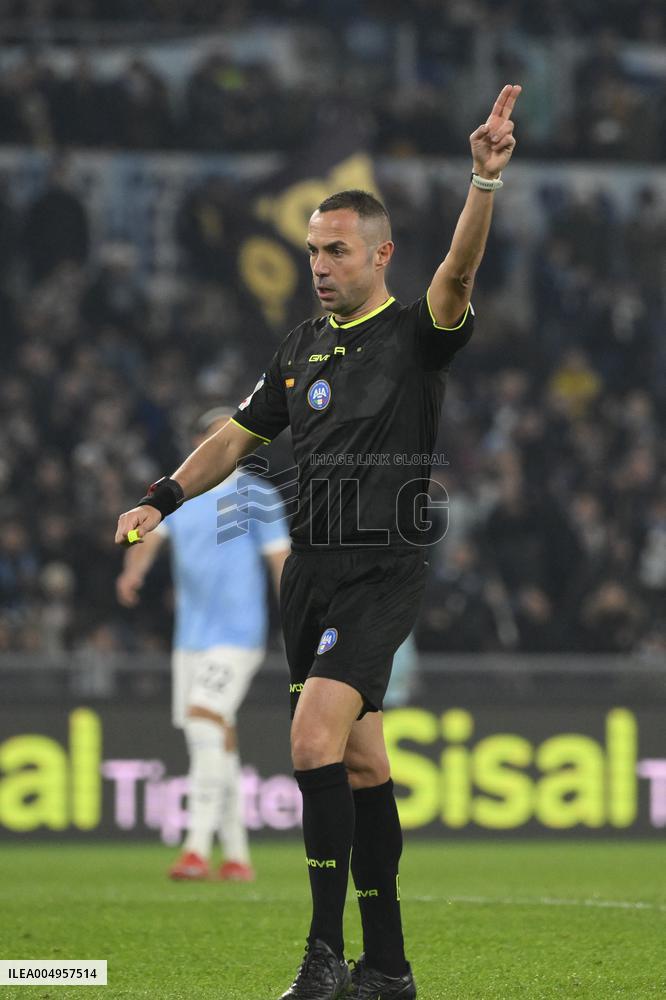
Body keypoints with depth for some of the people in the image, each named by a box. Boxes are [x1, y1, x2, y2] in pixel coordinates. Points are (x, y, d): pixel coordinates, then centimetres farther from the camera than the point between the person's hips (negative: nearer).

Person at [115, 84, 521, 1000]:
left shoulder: (416, 333, -4)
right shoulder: (303, 347, 15)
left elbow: (457, 277, -24)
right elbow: (239, 436, 23)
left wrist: (487, 180, -40)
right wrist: (162, 500, 12)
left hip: (384, 572, -7)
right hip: (310, 571, 7)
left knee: (315, 739, -22)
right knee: (360, 763, 10)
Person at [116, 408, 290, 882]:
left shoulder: (257, 496, -2)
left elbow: (282, 560, -4)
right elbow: (151, 536, -1)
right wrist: (133, 571, -23)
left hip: (237, 634, -6)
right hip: (191, 634, 6)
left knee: (204, 719, -21)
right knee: (218, 740, 8)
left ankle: (197, 847, -24)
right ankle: (237, 855, 15)